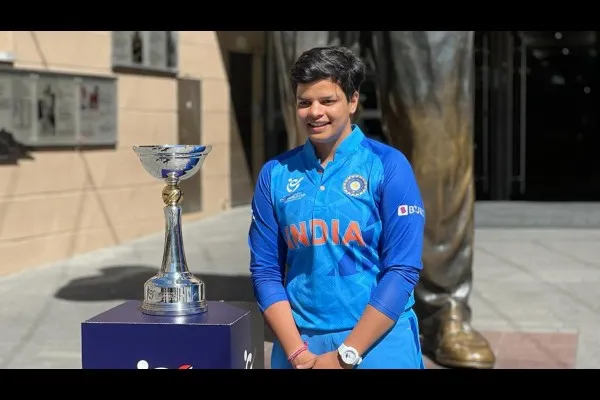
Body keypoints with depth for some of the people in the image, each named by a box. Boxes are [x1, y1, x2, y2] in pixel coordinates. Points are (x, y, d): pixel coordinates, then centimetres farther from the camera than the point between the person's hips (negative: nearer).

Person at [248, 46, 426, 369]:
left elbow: (402, 270, -10)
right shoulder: (275, 174, 2)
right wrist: (297, 352, -9)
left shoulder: (388, 166, -6)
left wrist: (346, 354, -13)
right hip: (298, 342, 3)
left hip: (378, 342, -2)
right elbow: (265, 271, 2)